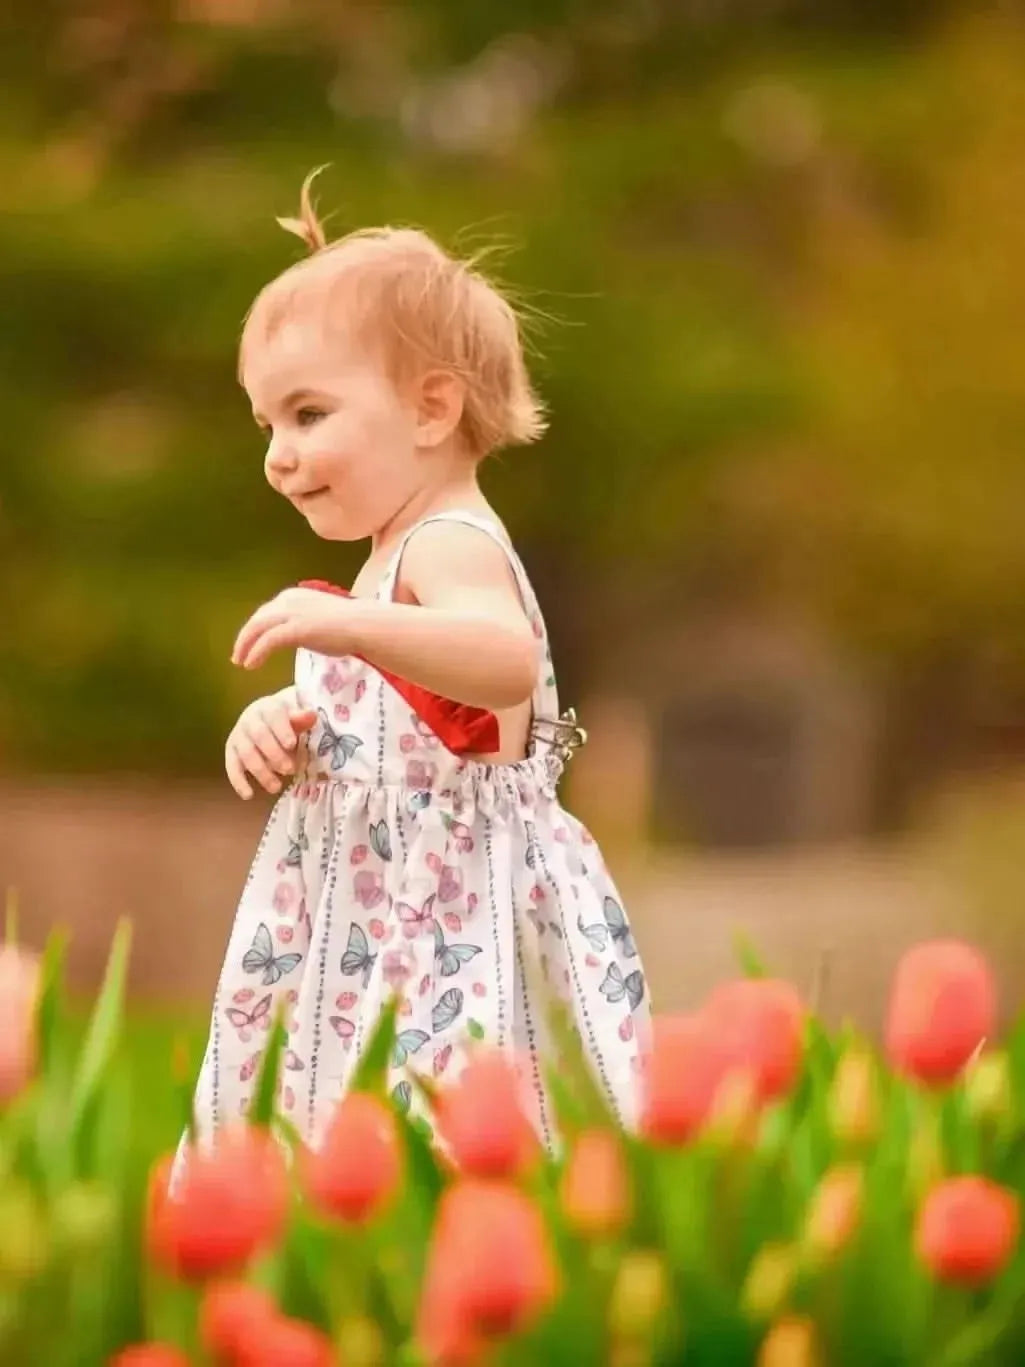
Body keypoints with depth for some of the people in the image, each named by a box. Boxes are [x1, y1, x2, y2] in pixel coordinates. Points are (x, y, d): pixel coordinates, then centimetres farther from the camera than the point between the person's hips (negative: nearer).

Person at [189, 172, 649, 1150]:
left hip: (449, 920, -10)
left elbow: (510, 660, -34)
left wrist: (350, 626, -46)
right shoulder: (397, 556, 20)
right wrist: (281, 730, 8)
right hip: (377, 906, 10)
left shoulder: (450, 548, -13)